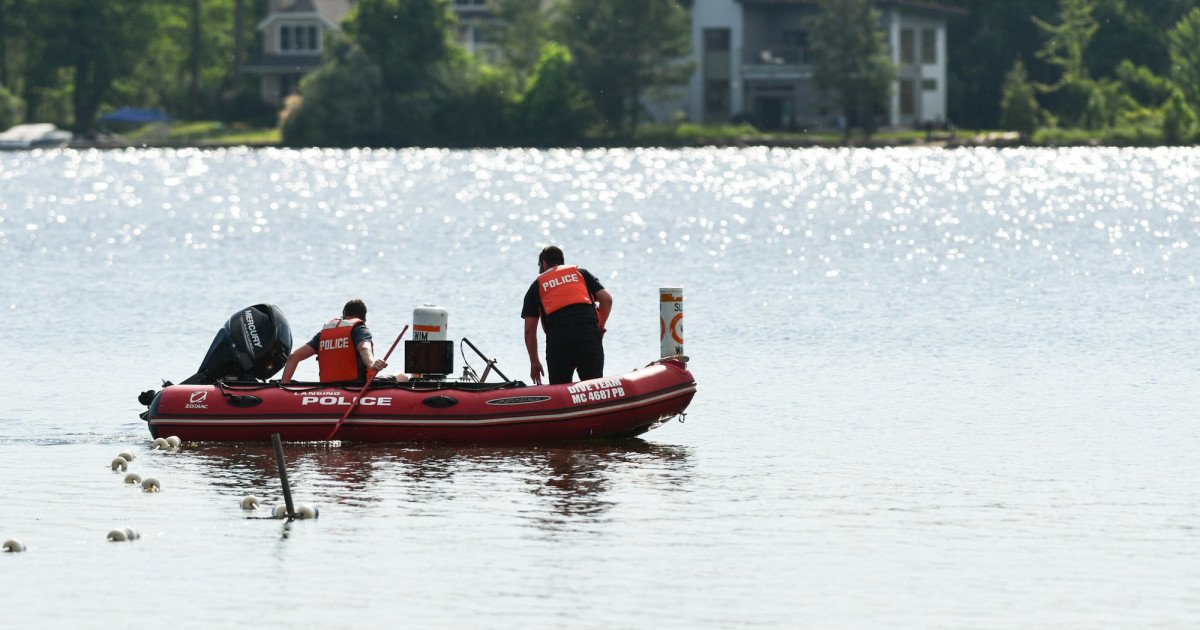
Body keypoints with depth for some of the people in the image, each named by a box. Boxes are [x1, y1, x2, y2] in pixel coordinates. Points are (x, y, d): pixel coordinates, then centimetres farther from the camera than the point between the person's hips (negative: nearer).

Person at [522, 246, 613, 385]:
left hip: (557, 339, -1)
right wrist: (600, 326, 21)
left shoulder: (537, 286, 21)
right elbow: (606, 299, 9)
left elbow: (529, 329, 16)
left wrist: (534, 363, 22)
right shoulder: (581, 273, 24)